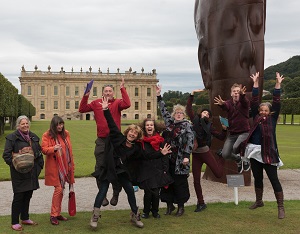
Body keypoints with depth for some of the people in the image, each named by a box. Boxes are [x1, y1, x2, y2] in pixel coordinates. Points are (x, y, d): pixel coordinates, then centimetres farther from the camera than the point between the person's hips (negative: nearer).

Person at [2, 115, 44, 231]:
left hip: (32, 172, 6)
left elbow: (39, 152, 18)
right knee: (18, 197, -2)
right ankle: (15, 222, 8)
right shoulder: (12, 137, -6)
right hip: (19, 173, -6)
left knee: (28, 195, 14)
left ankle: (25, 218, 28)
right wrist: (15, 165, -18)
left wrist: (39, 166, 9)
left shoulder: (34, 137, 12)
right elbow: (6, 155, -8)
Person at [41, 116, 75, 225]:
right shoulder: (47, 135, -6)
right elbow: (44, 149, -12)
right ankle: (53, 215, 2)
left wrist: (71, 165, 15)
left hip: (65, 166, 6)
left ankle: (58, 213, 21)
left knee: (61, 189, 10)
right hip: (54, 167, -6)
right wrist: (53, 148, -31)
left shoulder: (66, 133, 9)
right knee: (58, 189, -9)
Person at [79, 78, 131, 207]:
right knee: (100, 168, 7)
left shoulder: (117, 102, -1)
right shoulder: (96, 103, 6)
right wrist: (85, 96, -7)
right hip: (101, 141, 2)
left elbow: (127, 104, -21)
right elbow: (82, 109, 2)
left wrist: (122, 89, -18)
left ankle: (116, 194, 23)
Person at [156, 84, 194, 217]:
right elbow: (163, 110, 19)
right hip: (167, 158, 5)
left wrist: (186, 156, -19)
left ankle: (181, 207, 14)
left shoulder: (187, 125, -3)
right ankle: (169, 205, 20)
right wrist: (159, 96, 16)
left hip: (180, 160, -5)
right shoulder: (169, 122, 11)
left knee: (180, 182, 2)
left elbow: (190, 141, -10)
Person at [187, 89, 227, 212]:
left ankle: (222, 157, 26)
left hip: (205, 151, -1)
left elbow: (221, 137, 3)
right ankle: (201, 203, 19)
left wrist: (224, 129, -14)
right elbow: (189, 107, 0)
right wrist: (192, 94, -3)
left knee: (219, 174, -6)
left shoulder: (209, 126, 3)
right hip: (195, 153, 2)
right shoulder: (195, 120, 5)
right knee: (196, 180, 4)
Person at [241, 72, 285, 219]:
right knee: (257, 178, 17)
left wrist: (278, 84, -13)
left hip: (268, 153, -4)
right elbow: (254, 101, 1)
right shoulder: (256, 117, 5)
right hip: (255, 152, 4)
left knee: (274, 179, -2)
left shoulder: (272, 118, -1)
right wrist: (256, 83, -3)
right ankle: (259, 201, 34)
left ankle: (281, 207, 5)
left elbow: (276, 102, -7)